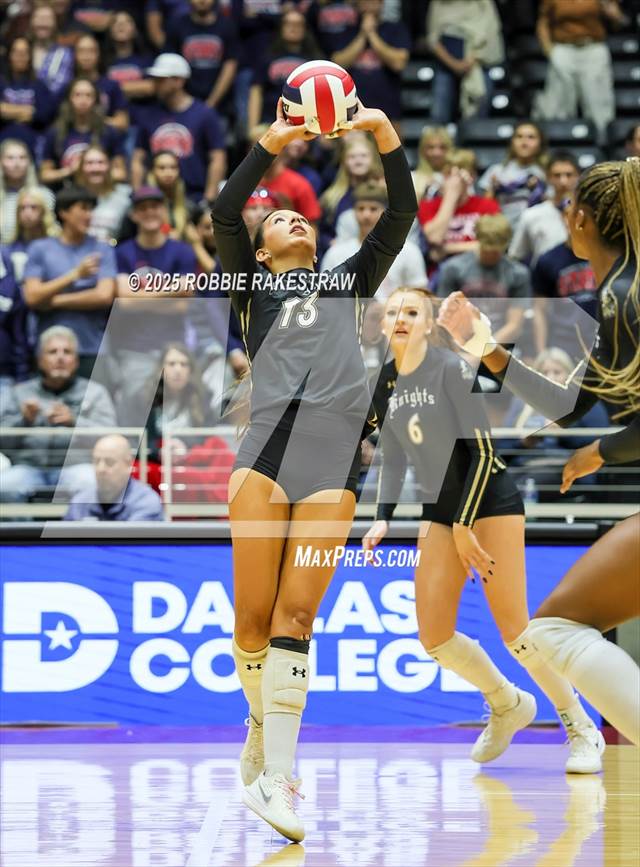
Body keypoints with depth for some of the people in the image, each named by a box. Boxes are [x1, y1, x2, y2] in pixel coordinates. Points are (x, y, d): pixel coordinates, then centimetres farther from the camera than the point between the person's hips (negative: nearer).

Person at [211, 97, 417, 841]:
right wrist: (270, 145, -1)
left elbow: (402, 214, 21)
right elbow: (223, 214, 6)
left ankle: (275, 778, -18)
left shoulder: (348, 281, 29)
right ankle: (261, 724, 21)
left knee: (296, 614, -10)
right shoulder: (254, 282, 22)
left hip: (336, 453, 1)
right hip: (268, 445, -1)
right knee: (254, 612, -5)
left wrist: (386, 138, 9)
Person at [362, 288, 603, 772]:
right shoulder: (386, 385, 7)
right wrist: (383, 519, 4)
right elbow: (394, 460, 17)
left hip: (490, 502, -6)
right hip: (440, 511, 6)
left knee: (513, 629, -12)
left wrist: (464, 527, -18)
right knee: (434, 637, -3)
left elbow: (483, 449, -15)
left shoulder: (452, 369, -13)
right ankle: (508, 704, 22)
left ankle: (584, 731, 3)